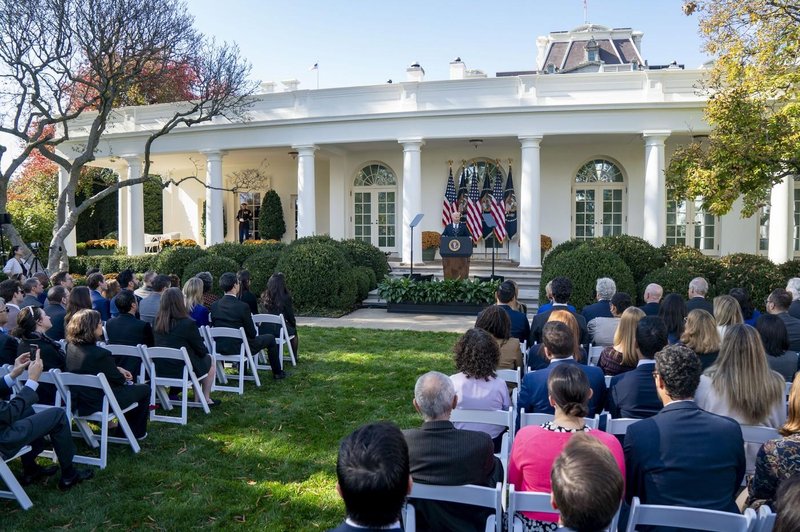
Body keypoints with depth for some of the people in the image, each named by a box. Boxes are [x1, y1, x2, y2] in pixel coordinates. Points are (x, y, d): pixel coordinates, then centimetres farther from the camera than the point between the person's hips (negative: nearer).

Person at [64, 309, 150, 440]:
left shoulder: (71, 347, -5)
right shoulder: (101, 354, -30)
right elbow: (118, 380, -14)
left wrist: (118, 369, 7)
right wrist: (123, 377, 6)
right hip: (101, 404, -9)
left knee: (129, 386, 28)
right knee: (145, 389, 12)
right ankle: (137, 433, 25)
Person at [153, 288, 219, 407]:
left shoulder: (156, 323, -4)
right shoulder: (188, 323, -21)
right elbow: (202, 351, -11)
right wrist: (204, 350, 13)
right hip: (182, 371, -6)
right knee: (209, 359, 20)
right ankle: (206, 399, 26)